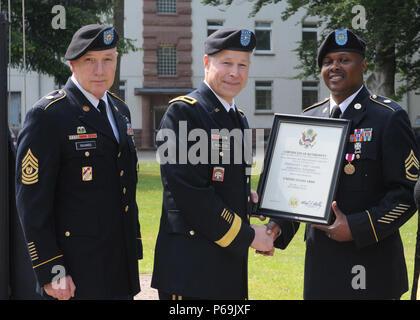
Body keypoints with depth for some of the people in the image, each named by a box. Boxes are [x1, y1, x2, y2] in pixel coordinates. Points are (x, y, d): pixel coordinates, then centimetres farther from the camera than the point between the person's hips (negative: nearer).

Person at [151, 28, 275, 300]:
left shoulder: (239, 119, 18)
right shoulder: (183, 112, -10)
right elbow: (189, 192, -18)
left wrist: (249, 197, 3)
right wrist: (247, 236, -14)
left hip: (231, 267, 8)